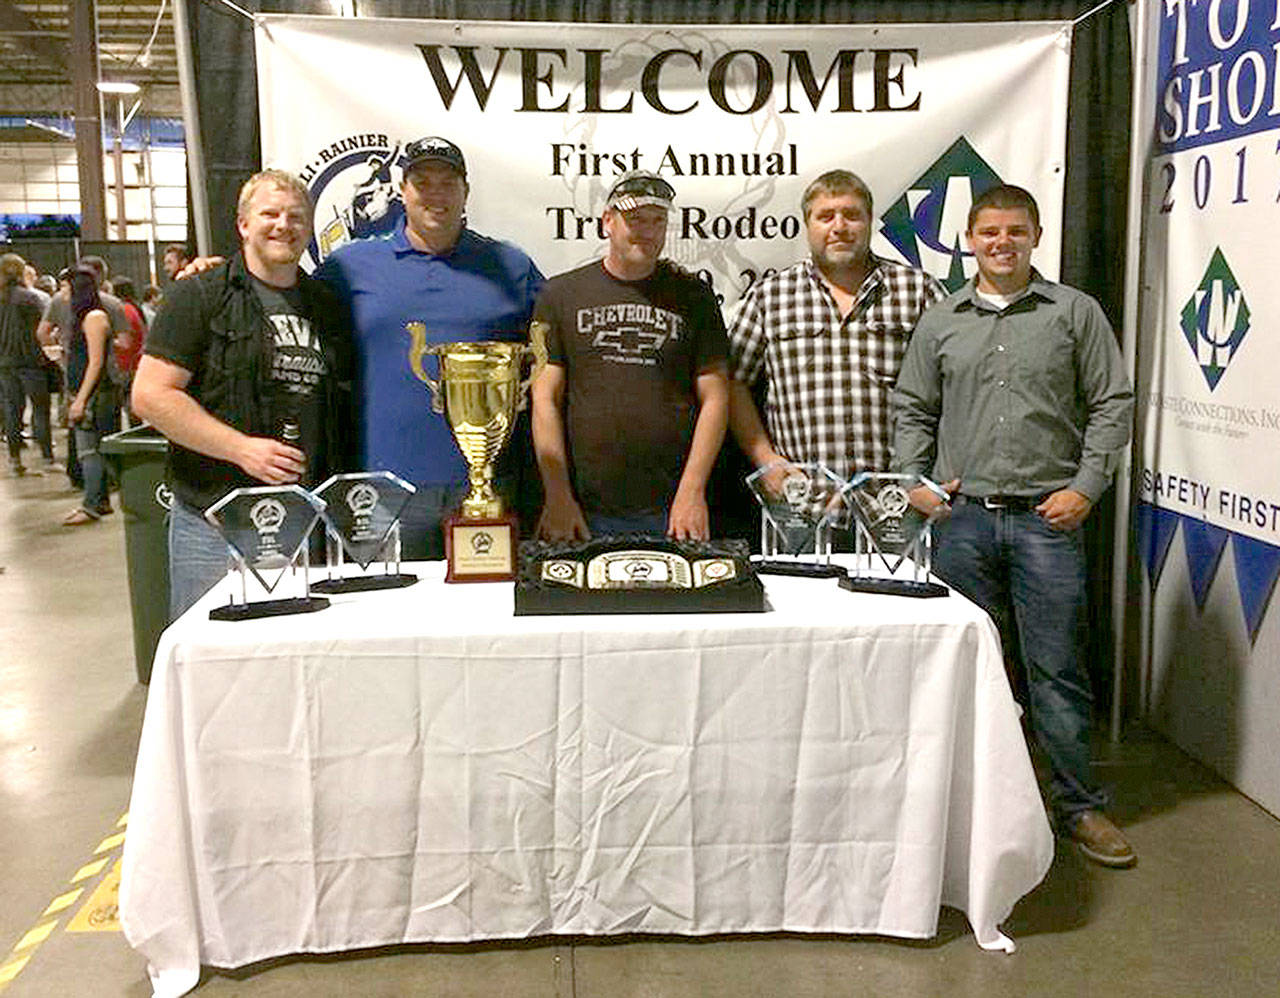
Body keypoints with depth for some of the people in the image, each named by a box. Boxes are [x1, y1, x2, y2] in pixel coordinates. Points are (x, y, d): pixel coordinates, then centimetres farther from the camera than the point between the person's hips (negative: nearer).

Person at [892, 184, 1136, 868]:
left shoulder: (1075, 312, 6)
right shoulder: (940, 322, 12)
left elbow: (1112, 405, 5)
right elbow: (912, 411, 16)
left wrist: (1085, 486, -5)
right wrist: (914, 480, 3)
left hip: (1047, 517, -2)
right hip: (963, 518, 2)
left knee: (1056, 669, 1)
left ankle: (1078, 805, 16)